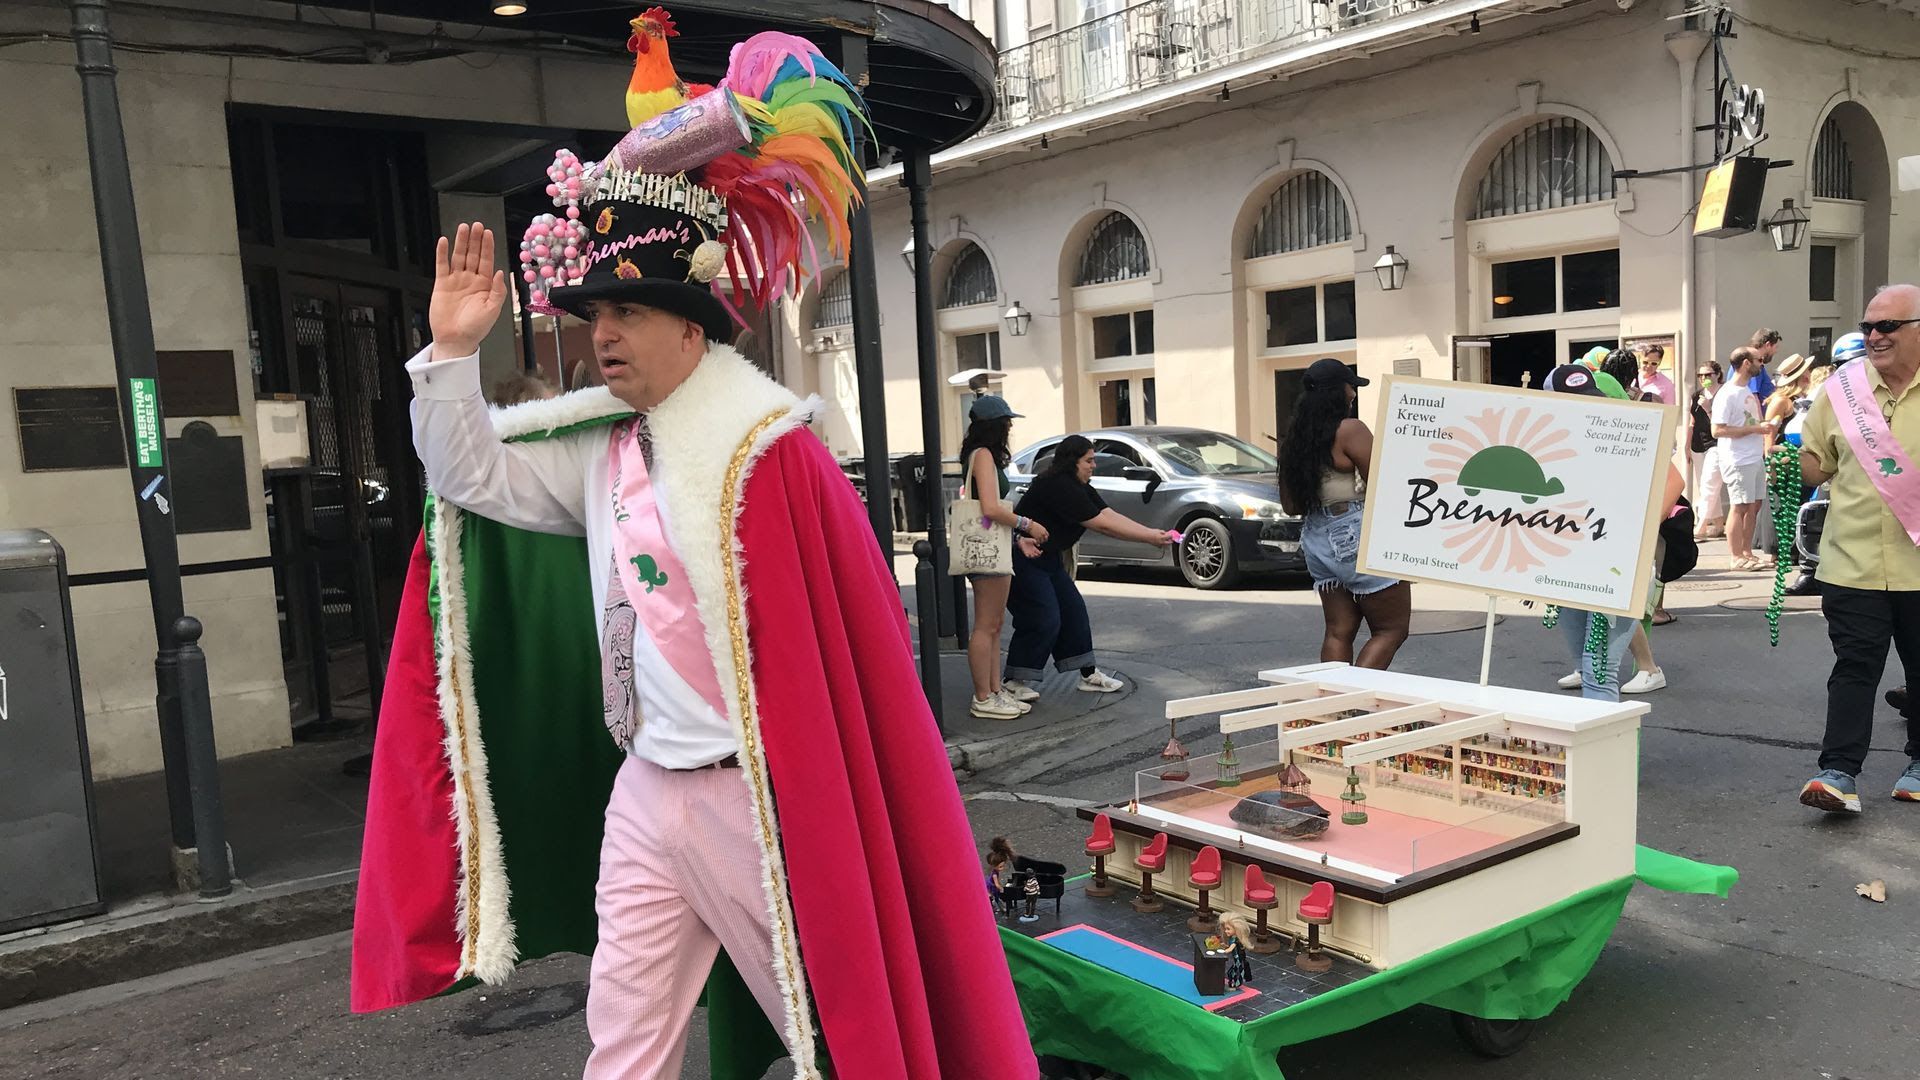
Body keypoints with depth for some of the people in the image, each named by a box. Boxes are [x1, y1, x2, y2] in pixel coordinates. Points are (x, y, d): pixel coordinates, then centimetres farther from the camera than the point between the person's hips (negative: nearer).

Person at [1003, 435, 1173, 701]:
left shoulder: (1079, 487, 8)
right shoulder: (1058, 487, -24)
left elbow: (1109, 514, 0)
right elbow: (1102, 525, -24)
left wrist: (1152, 533, -11)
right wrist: (1149, 538, -20)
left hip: (1047, 559, 11)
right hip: (1022, 559, -11)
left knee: (1073, 611, 8)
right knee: (1043, 619, -13)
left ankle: (1089, 674, 15)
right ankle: (1014, 681, -3)